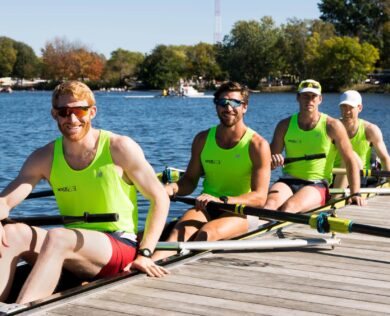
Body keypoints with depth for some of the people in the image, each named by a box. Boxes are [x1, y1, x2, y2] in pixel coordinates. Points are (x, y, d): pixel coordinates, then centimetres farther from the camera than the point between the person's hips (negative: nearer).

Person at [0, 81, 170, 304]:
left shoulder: (120, 148, -6)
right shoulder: (45, 158, 5)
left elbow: (160, 198, -2)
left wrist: (145, 254, -10)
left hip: (120, 245, -4)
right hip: (72, 248, 4)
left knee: (57, 237, -34)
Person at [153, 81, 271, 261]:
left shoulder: (257, 145, -8)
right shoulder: (203, 140, 5)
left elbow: (260, 197, -15)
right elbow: (190, 180, 13)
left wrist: (222, 200, -30)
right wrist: (173, 188, -11)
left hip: (242, 211, -3)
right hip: (206, 208, 3)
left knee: (208, 233, -34)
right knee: (181, 230, -29)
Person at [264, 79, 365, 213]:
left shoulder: (332, 126, 0)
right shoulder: (285, 125, 8)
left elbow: (351, 162, 0)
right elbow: (269, 163, 12)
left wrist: (355, 193, -8)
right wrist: (273, 161, -13)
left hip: (317, 184, -2)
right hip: (288, 181, 3)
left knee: (289, 206, -35)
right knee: (270, 204, -32)